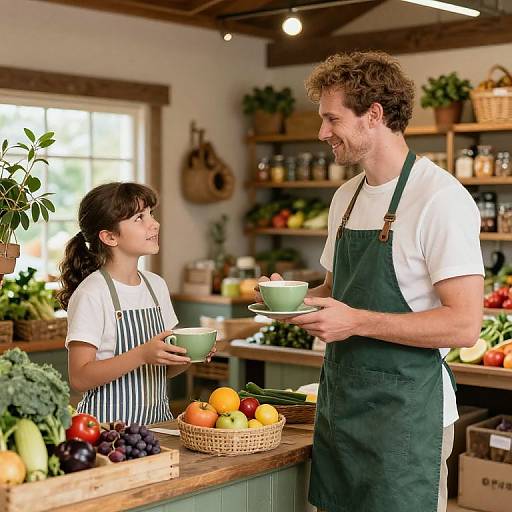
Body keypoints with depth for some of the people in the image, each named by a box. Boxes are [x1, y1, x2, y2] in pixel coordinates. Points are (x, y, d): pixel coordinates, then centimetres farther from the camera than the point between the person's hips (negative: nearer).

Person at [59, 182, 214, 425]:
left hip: (158, 420, 6)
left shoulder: (156, 285, 10)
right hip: (109, 424, -5)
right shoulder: (90, 294, -11)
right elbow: (79, 378, -15)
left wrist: (187, 356, -4)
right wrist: (142, 355, -22)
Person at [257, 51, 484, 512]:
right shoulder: (346, 197, 10)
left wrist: (356, 321, -22)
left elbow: (464, 326, -21)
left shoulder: (441, 198, -16)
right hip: (340, 405, 8)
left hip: (405, 413, -8)